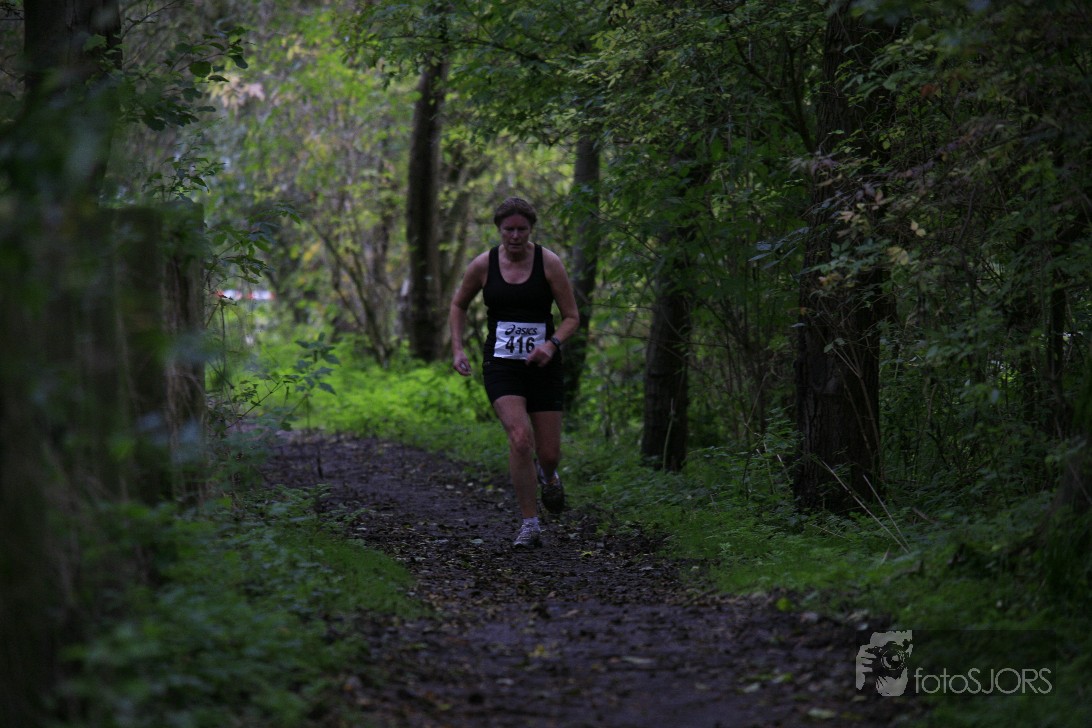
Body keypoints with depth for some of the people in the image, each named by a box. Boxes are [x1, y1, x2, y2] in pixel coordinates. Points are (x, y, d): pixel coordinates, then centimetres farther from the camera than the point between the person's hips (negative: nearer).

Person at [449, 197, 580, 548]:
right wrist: (457, 349, 4)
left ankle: (547, 476, 42)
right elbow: (458, 306, 16)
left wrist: (551, 344, -20)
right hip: (501, 365, 0)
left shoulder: (549, 262, -5)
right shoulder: (483, 265, -1)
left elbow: (572, 317, -1)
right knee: (520, 438, -23)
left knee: (548, 453, 1)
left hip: (542, 366, 0)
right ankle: (530, 525, -11)